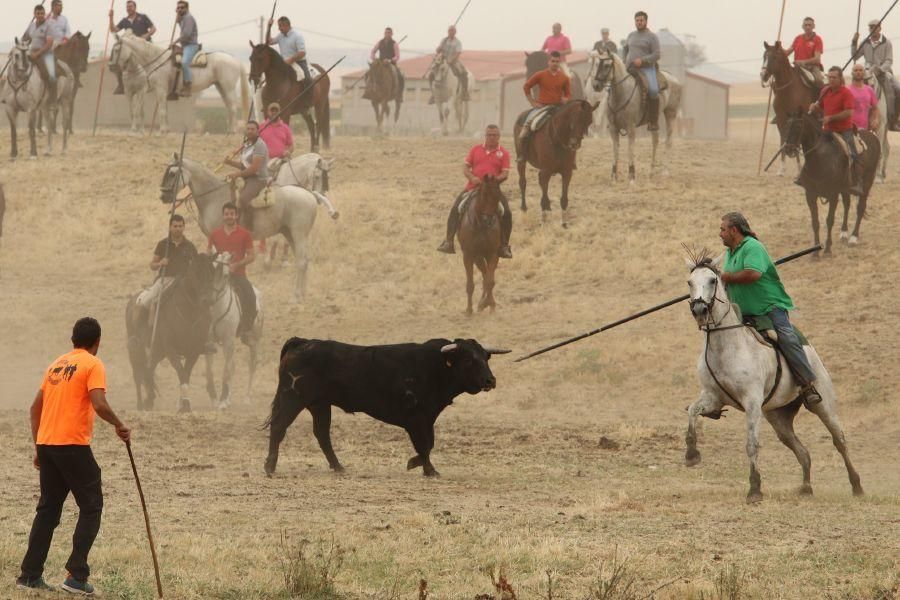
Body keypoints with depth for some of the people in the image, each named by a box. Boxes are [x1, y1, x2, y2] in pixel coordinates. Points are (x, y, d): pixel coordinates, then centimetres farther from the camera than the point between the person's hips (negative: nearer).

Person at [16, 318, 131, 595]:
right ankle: (76, 575, -6)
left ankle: (30, 574, 12)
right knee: (91, 507, 2)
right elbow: (99, 404, -18)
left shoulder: (57, 364, 17)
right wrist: (120, 426, -2)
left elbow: (35, 407, 18)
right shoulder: (93, 365, -4)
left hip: (46, 444, 7)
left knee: (48, 508, 14)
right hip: (73, 445, -7)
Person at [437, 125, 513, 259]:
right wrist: (472, 177, -14)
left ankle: (504, 246, -6)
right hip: (472, 187, 1)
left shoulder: (503, 153, 5)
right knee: (455, 210, -15)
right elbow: (466, 167, 6)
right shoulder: (476, 149, 10)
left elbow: (505, 174, -2)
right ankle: (448, 242, -9)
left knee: (507, 214, -18)